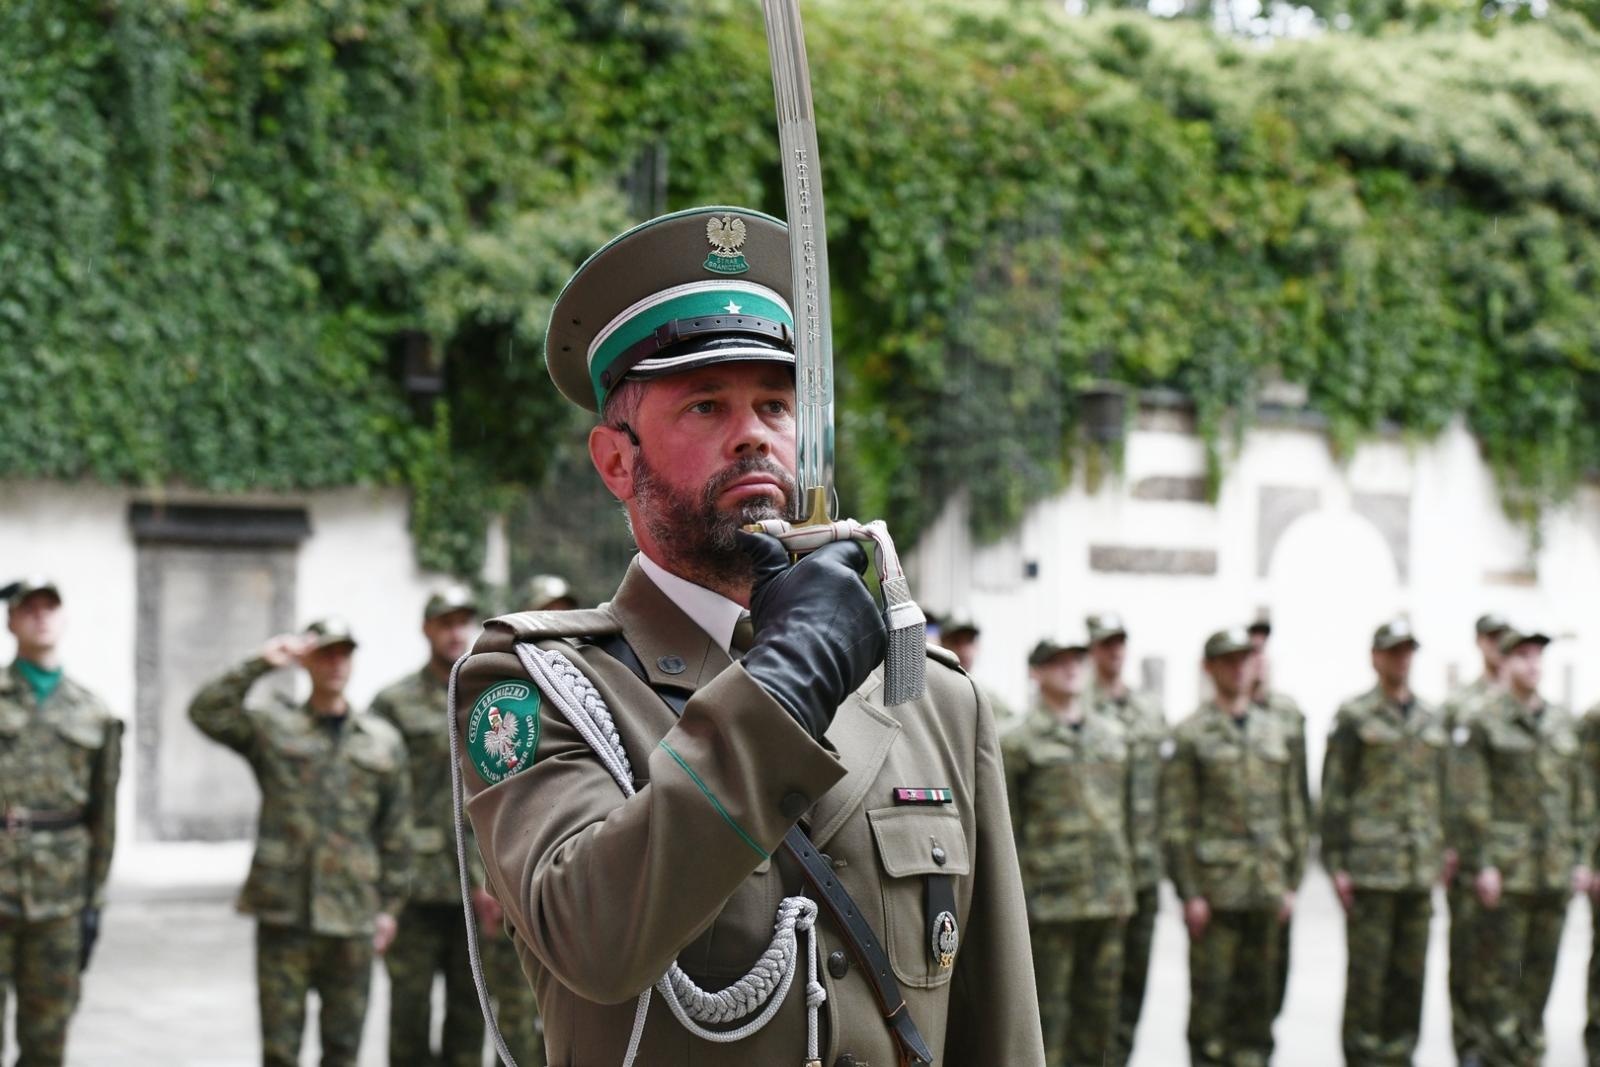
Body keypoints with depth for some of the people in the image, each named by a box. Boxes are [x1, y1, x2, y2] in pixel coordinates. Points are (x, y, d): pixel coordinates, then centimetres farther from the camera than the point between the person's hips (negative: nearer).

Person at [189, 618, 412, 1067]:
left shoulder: (383, 741, 10)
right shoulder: (272, 729, 5)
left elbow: (396, 832, 12)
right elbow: (206, 712, -11)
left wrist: (389, 905, 9)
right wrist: (261, 664, -14)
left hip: (352, 917, 2)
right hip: (283, 912, -2)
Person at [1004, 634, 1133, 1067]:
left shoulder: (1114, 735, 14)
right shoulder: (1019, 743, -2)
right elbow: (1005, 828, -3)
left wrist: (1126, 884, 15)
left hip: (1109, 898, 5)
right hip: (1050, 898, -5)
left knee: (1100, 1004, 8)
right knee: (1048, 1009, -2)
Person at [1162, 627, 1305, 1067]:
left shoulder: (1275, 730, 13)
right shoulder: (1190, 736, -3)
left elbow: (1292, 812, 16)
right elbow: (1175, 822, -7)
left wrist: (1291, 881, 11)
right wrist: (1189, 893, -12)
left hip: (1266, 887, 5)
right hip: (1216, 885, -5)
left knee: (1258, 993, 8)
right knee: (1211, 992, -4)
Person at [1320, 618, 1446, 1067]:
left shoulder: (1431, 721, 14)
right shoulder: (1354, 718, -2)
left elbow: (1439, 793, 18)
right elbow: (1334, 794, -5)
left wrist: (1440, 857, 12)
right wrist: (1336, 864, -10)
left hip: (1419, 870, 5)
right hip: (1370, 866, -5)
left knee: (1410, 969, 6)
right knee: (1367, 967, -4)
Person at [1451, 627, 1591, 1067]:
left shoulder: (1564, 722, 13)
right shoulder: (1484, 724, -4)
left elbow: (1581, 795, 16)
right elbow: (1472, 800, -8)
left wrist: (1582, 858, 9)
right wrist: (1482, 864, -13)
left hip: (1556, 870, 5)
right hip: (1507, 868, -5)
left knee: (1542, 966, 7)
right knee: (1502, 968, -4)